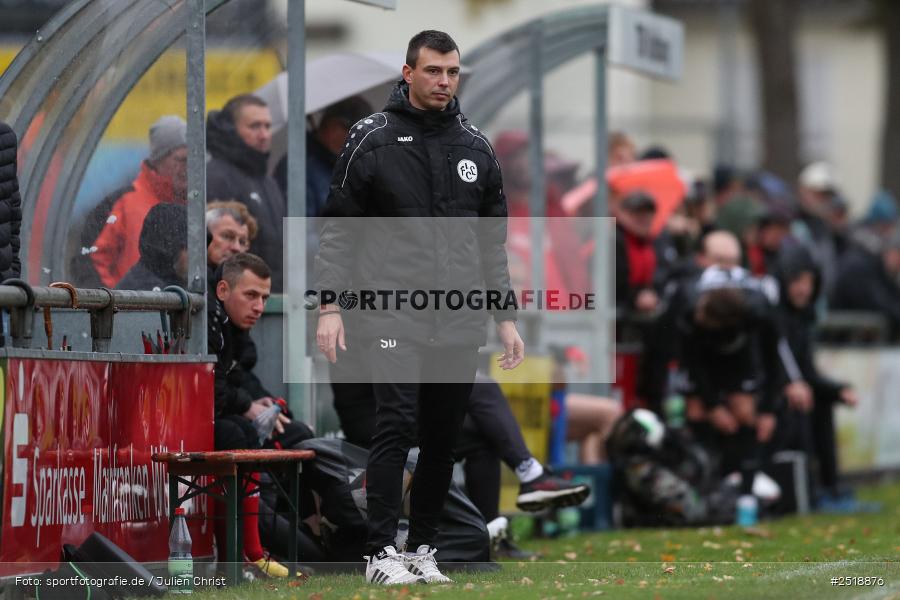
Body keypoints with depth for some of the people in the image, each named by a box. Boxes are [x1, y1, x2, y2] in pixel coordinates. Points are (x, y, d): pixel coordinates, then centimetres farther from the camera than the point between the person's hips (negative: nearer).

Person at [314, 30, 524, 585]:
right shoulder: (371, 140, -1)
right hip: (394, 316, -4)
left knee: (443, 439, 6)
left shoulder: (476, 147, 11)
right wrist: (330, 306, -8)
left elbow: (493, 242, 15)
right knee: (396, 425, -13)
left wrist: (506, 318, 11)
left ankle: (423, 549, 16)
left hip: (460, 324, 4)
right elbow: (338, 231, 0)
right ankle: (382, 552, -8)